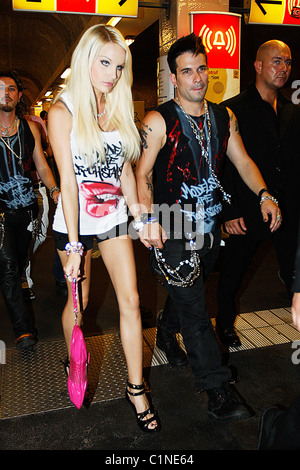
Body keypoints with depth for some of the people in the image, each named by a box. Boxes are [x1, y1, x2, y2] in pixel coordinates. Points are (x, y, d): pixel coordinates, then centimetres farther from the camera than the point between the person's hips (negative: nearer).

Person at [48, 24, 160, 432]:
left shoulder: (119, 109, 6)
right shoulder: (63, 112, -10)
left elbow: (125, 170, 10)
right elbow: (68, 181, -16)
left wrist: (139, 215, 7)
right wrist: (74, 246, -18)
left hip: (115, 218, 4)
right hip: (75, 223, -4)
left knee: (130, 300, 1)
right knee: (79, 300, 12)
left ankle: (136, 388, 16)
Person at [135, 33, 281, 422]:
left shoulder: (224, 118, 9)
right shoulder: (159, 121, -8)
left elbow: (242, 160, 14)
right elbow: (143, 174, -11)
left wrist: (264, 196, 0)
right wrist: (150, 219, -25)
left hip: (210, 226, 6)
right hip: (173, 229, -5)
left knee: (188, 291, 21)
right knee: (195, 309, -4)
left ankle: (166, 331, 51)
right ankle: (218, 391, 5)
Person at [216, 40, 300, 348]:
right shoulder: (233, 110, -4)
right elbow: (222, 166, -8)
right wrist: (229, 213, -13)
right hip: (247, 212, -4)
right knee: (233, 273, 12)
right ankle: (225, 323, 36)